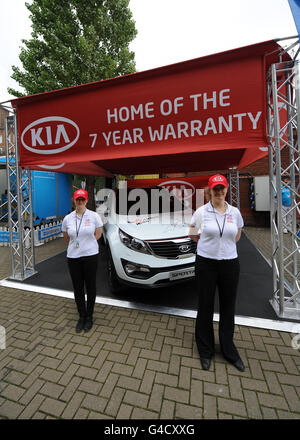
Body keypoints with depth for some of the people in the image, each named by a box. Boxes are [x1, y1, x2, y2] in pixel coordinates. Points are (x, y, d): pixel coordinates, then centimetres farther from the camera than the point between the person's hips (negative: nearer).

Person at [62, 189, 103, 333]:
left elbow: (98, 233, 4)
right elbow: (66, 237, 16)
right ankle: (81, 317, 31)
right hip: (73, 257, 3)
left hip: (90, 255, -2)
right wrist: (75, 245, 8)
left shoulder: (94, 216, -5)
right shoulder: (67, 218, 3)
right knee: (77, 288, 12)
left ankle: (89, 317, 28)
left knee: (90, 287, 9)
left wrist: (87, 244, 2)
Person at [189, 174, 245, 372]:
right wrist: (210, 242, 2)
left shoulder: (235, 212, 3)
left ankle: (229, 350, 39)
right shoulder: (201, 212, -6)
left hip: (230, 263, 3)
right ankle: (206, 351, 33)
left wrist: (221, 243, 6)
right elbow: (193, 235, 4)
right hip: (206, 264, -2)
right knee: (206, 307, 10)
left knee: (228, 308, 16)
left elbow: (237, 236, 16)